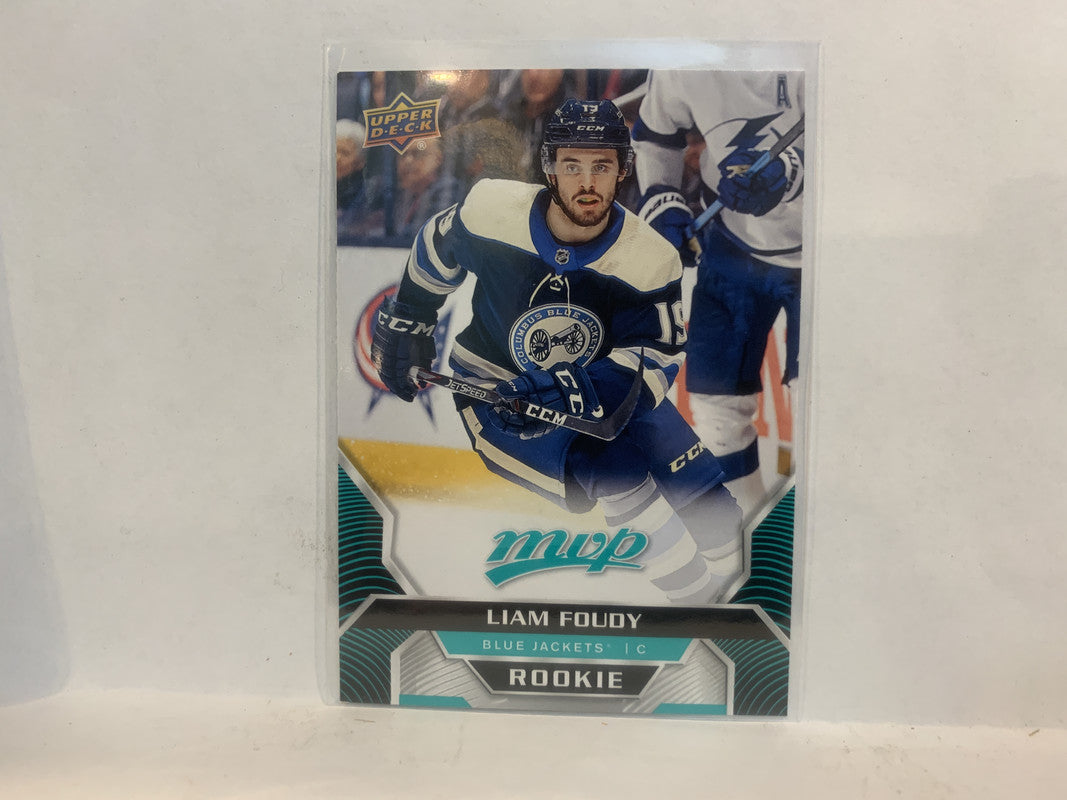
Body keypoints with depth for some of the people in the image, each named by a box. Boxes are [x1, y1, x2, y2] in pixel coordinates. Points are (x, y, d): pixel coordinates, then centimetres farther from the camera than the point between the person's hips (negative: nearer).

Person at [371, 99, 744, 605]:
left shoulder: (650, 260, -16)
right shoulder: (492, 212, -17)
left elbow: (656, 356, -16)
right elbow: (435, 251, 3)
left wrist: (583, 386, -33)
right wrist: (405, 322, 13)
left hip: (606, 394, 3)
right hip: (497, 390, -2)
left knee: (711, 517, -5)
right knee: (614, 471, -29)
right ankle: (699, 589, -10)